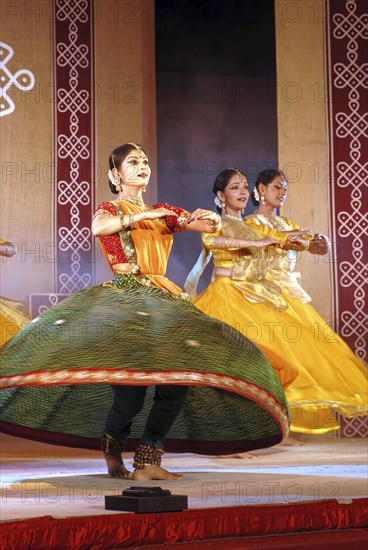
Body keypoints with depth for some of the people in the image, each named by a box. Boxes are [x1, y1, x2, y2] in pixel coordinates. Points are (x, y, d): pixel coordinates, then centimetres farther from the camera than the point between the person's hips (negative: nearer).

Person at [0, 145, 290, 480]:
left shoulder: (163, 212, 23)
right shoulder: (109, 208, 9)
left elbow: (213, 225, 17)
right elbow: (98, 228, -16)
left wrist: (205, 217, -5)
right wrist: (143, 215, -14)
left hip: (162, 298, 5)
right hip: (123, 296, -5)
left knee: (179, 377, -14)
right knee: (131, 388, -18)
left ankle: (147, 462, -8)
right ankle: (112, 450, 11)